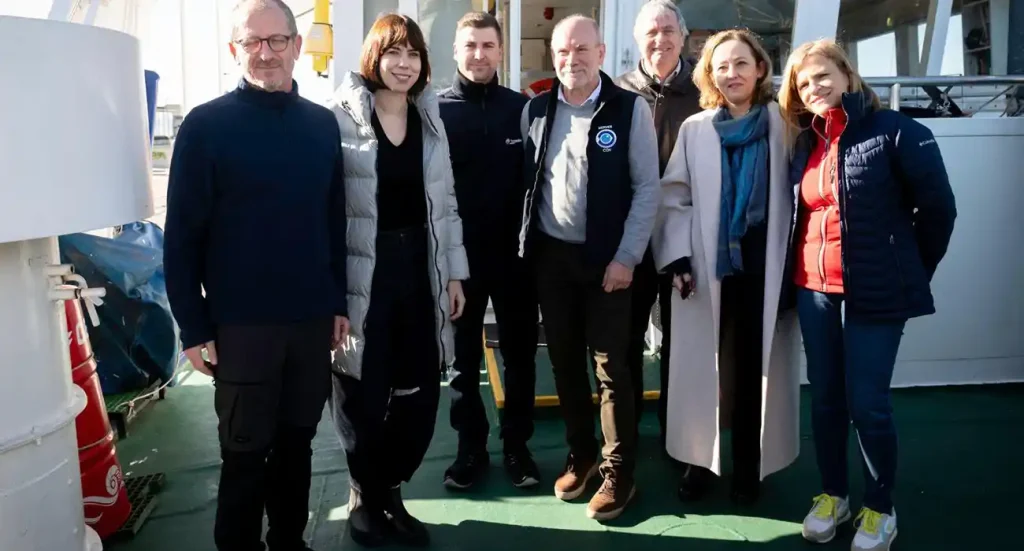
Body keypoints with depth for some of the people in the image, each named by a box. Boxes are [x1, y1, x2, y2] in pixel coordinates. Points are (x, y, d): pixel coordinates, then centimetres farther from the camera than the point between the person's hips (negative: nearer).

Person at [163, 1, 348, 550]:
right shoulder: (205, 125, -7)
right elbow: (182, 235, -7)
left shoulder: (322, 124, 6)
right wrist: (194, 327, -9)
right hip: (241, 322, -4)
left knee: (296, 441, 15)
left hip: (312, 318, 4)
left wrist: (339, 302, 8)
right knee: (245, 450, 8)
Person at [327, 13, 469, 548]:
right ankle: (365, 497, 29)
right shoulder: (342, 116, -5)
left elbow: (445, 202, 14)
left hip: (419, 269, 5)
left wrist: (454, 272, 10)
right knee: (364, 394, 5)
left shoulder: (430, 119, 11)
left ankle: (389, 492, 29)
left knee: (420, 392, 7)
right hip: (362, 274, -4)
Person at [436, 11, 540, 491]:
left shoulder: (522, 107, 1)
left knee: (520, 352, 10)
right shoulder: (437, 109, -1)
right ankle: (471, 446, 24)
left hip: (514, 251, 1)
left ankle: (517, 444, 25)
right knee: (464, 354, 11)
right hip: (459, 253, -1)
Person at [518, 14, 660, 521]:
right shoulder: (536, 110, 6)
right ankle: (580, 455, 29)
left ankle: (619, 473, 15)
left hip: (606, 258, -3)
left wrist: (626, 256, -12)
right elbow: (526, 180, 10)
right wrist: (525, 244, 3)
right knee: (564, 361, 11)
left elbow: (646, 187, -7)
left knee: (610, 367, 2)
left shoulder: (630, 108, -5)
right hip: (550, 256, 4)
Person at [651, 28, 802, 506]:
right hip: (707, 267, 1)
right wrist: (677, 257, -8)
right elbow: (674, 197, 3)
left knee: (755, 368, 9)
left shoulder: (782, 125, 2)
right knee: (703, 368, 6)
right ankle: (700, 460, 21)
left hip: (763, 266, 0)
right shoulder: (695, 129, 5)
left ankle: (748, 466, 23)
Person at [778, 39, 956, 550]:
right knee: (824, 399, 12)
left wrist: (908, 273, 2)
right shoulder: (805, 143, 10)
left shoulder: (894, 130, -8)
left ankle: (879, 508, 20)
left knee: (867, 403, -1)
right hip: (814, 291, 5)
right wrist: (802, 274, 10)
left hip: (875, 294, -5)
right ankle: (832, 494, 29)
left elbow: (937, 207, -6)